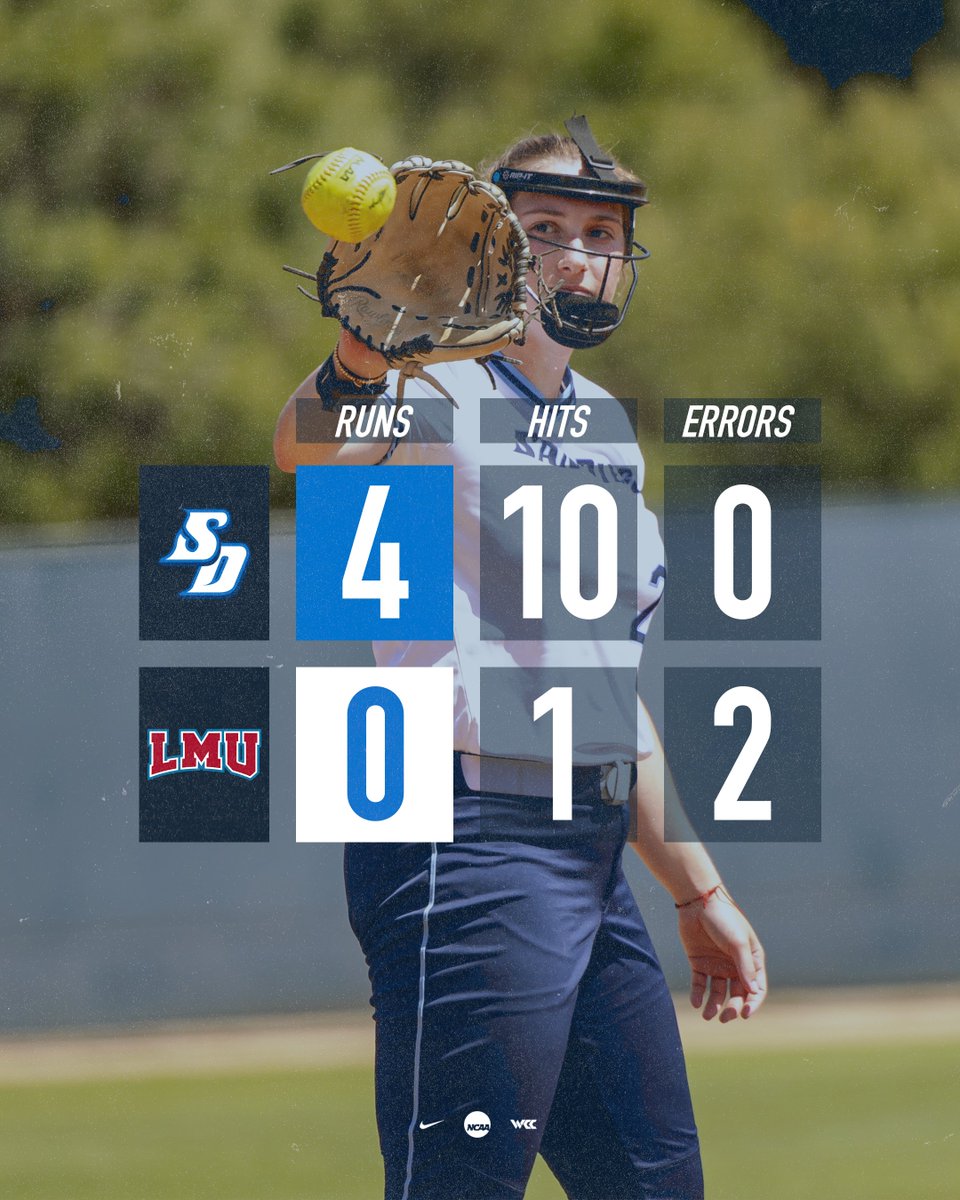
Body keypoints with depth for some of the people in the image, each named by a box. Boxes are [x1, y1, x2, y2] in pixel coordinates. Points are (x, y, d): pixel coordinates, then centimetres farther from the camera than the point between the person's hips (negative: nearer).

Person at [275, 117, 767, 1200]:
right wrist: (358, 367, -55)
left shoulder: (603, 428, 19)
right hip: (466, 838, -9)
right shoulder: (440, 391, -7)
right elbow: (307, 453, -32)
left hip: (593, 860, 9)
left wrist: (698, 892, 27)